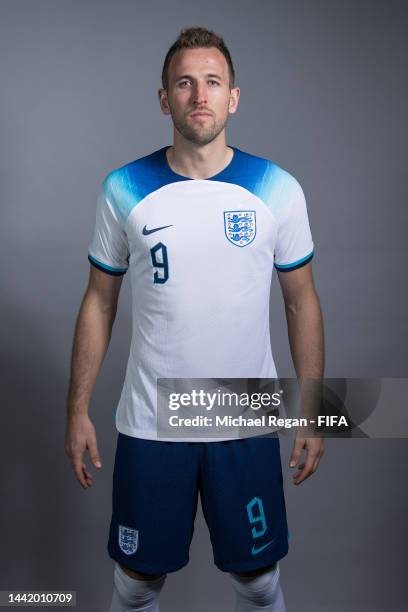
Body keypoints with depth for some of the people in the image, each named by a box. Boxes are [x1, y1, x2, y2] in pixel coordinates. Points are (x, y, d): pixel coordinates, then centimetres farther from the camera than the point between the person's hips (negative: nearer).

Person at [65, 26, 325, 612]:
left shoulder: (279, 190, -4)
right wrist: (78, 409, 2)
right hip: (149, 424, 0)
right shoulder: (123, 190, -4)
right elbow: (99, 303, 3)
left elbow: (302, 302, 3)